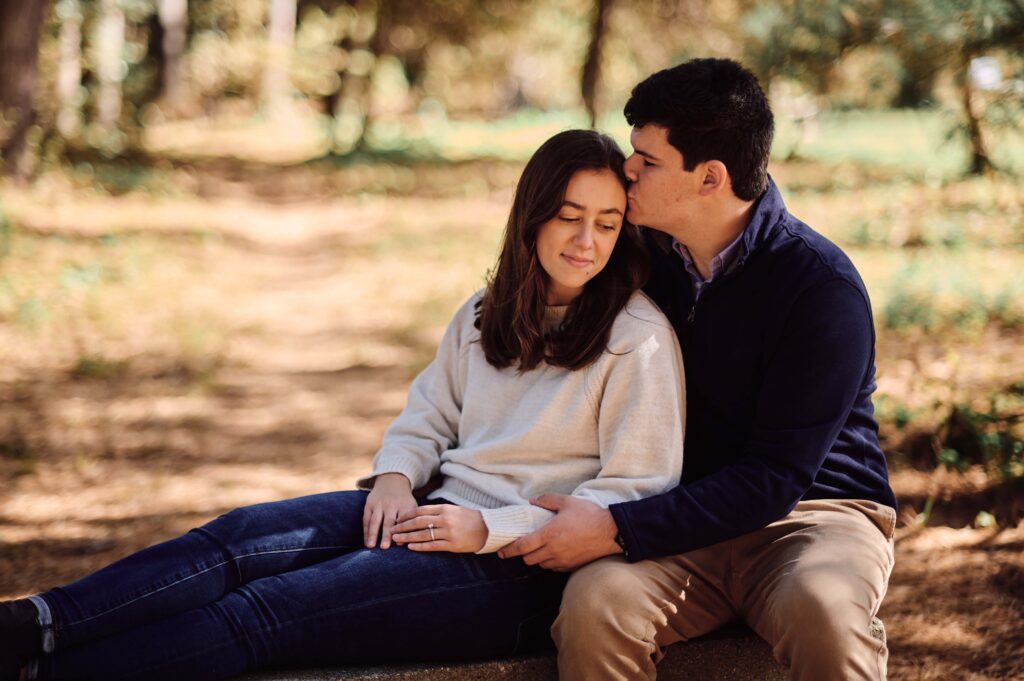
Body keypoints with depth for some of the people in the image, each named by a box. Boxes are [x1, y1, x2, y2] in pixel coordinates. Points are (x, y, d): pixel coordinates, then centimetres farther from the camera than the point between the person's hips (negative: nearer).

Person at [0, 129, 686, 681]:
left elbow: (640, 497, -11)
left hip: (520, 568, -7)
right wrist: (395, 476, -3)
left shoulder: (640, 340, -8)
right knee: (244, 535, -17)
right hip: (434, 512, 7)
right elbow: (427, 417, 21)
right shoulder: (486, 315, 13)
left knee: (268, 611, -20)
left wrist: (489, 529, -17)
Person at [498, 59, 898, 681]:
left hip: (817, 513, -4)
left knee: (822, 611, -38)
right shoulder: (649, 254, 4)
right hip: (691, 523, 4)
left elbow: (776, 479, -18)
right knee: (594, 603, -28)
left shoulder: (823, 287, -15)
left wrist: (620, 530, -22)